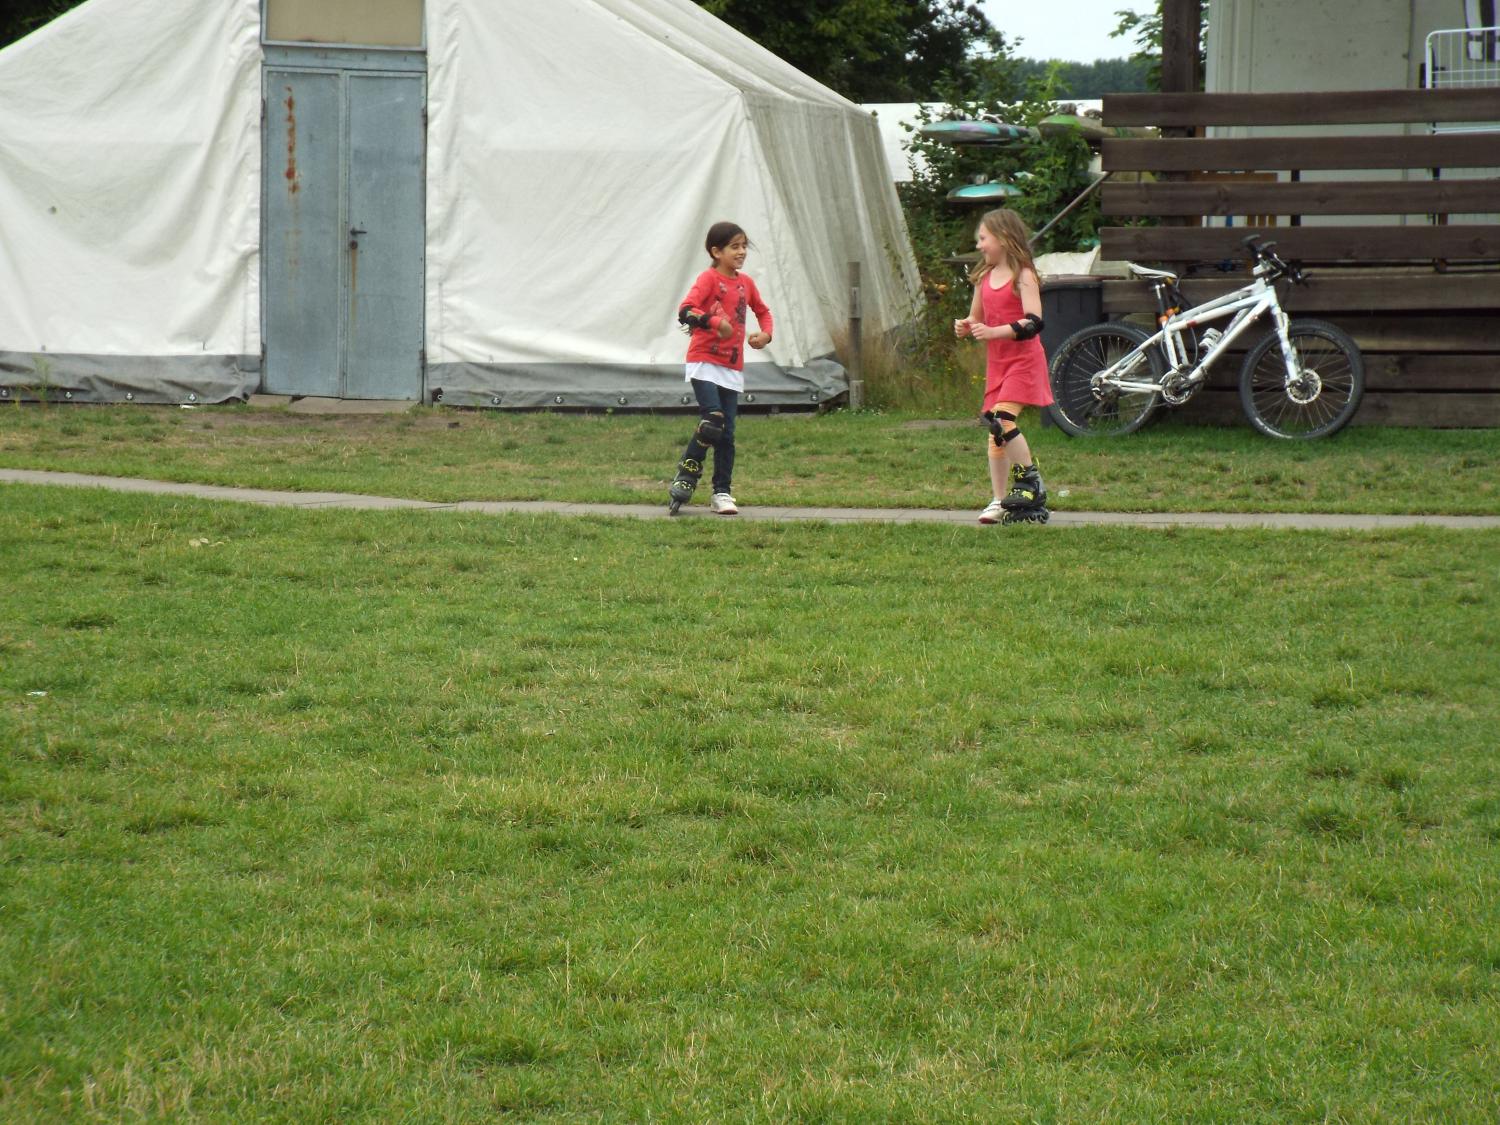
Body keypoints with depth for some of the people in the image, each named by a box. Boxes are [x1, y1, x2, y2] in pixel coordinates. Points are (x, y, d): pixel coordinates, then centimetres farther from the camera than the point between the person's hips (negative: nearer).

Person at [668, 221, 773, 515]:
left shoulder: (745, 282, 11)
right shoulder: (709, 278, -8)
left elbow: (762, 311, 27)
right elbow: (685, 310, -21)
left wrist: (766, 333, 7)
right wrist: (714, 321, -36)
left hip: (732, 367, 6)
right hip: (704, 362, -6)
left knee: (727, 433, 5)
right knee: (713, 422, -20)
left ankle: (722, 493, 12)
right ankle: (685, 478, -5)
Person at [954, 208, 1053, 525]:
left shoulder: (1023, 276, -10)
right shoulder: (984, 277, 11)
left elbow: (1033, 322, -20)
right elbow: (976, 318, 22)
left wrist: (993, 332, -29)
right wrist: (966, 328, -2)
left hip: (1023, 360, -7)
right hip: (996, 362, 7)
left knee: (1003, 421, -21)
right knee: (995, 430, 5)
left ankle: (1030, 484, -10)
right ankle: (1000, 501, 9)